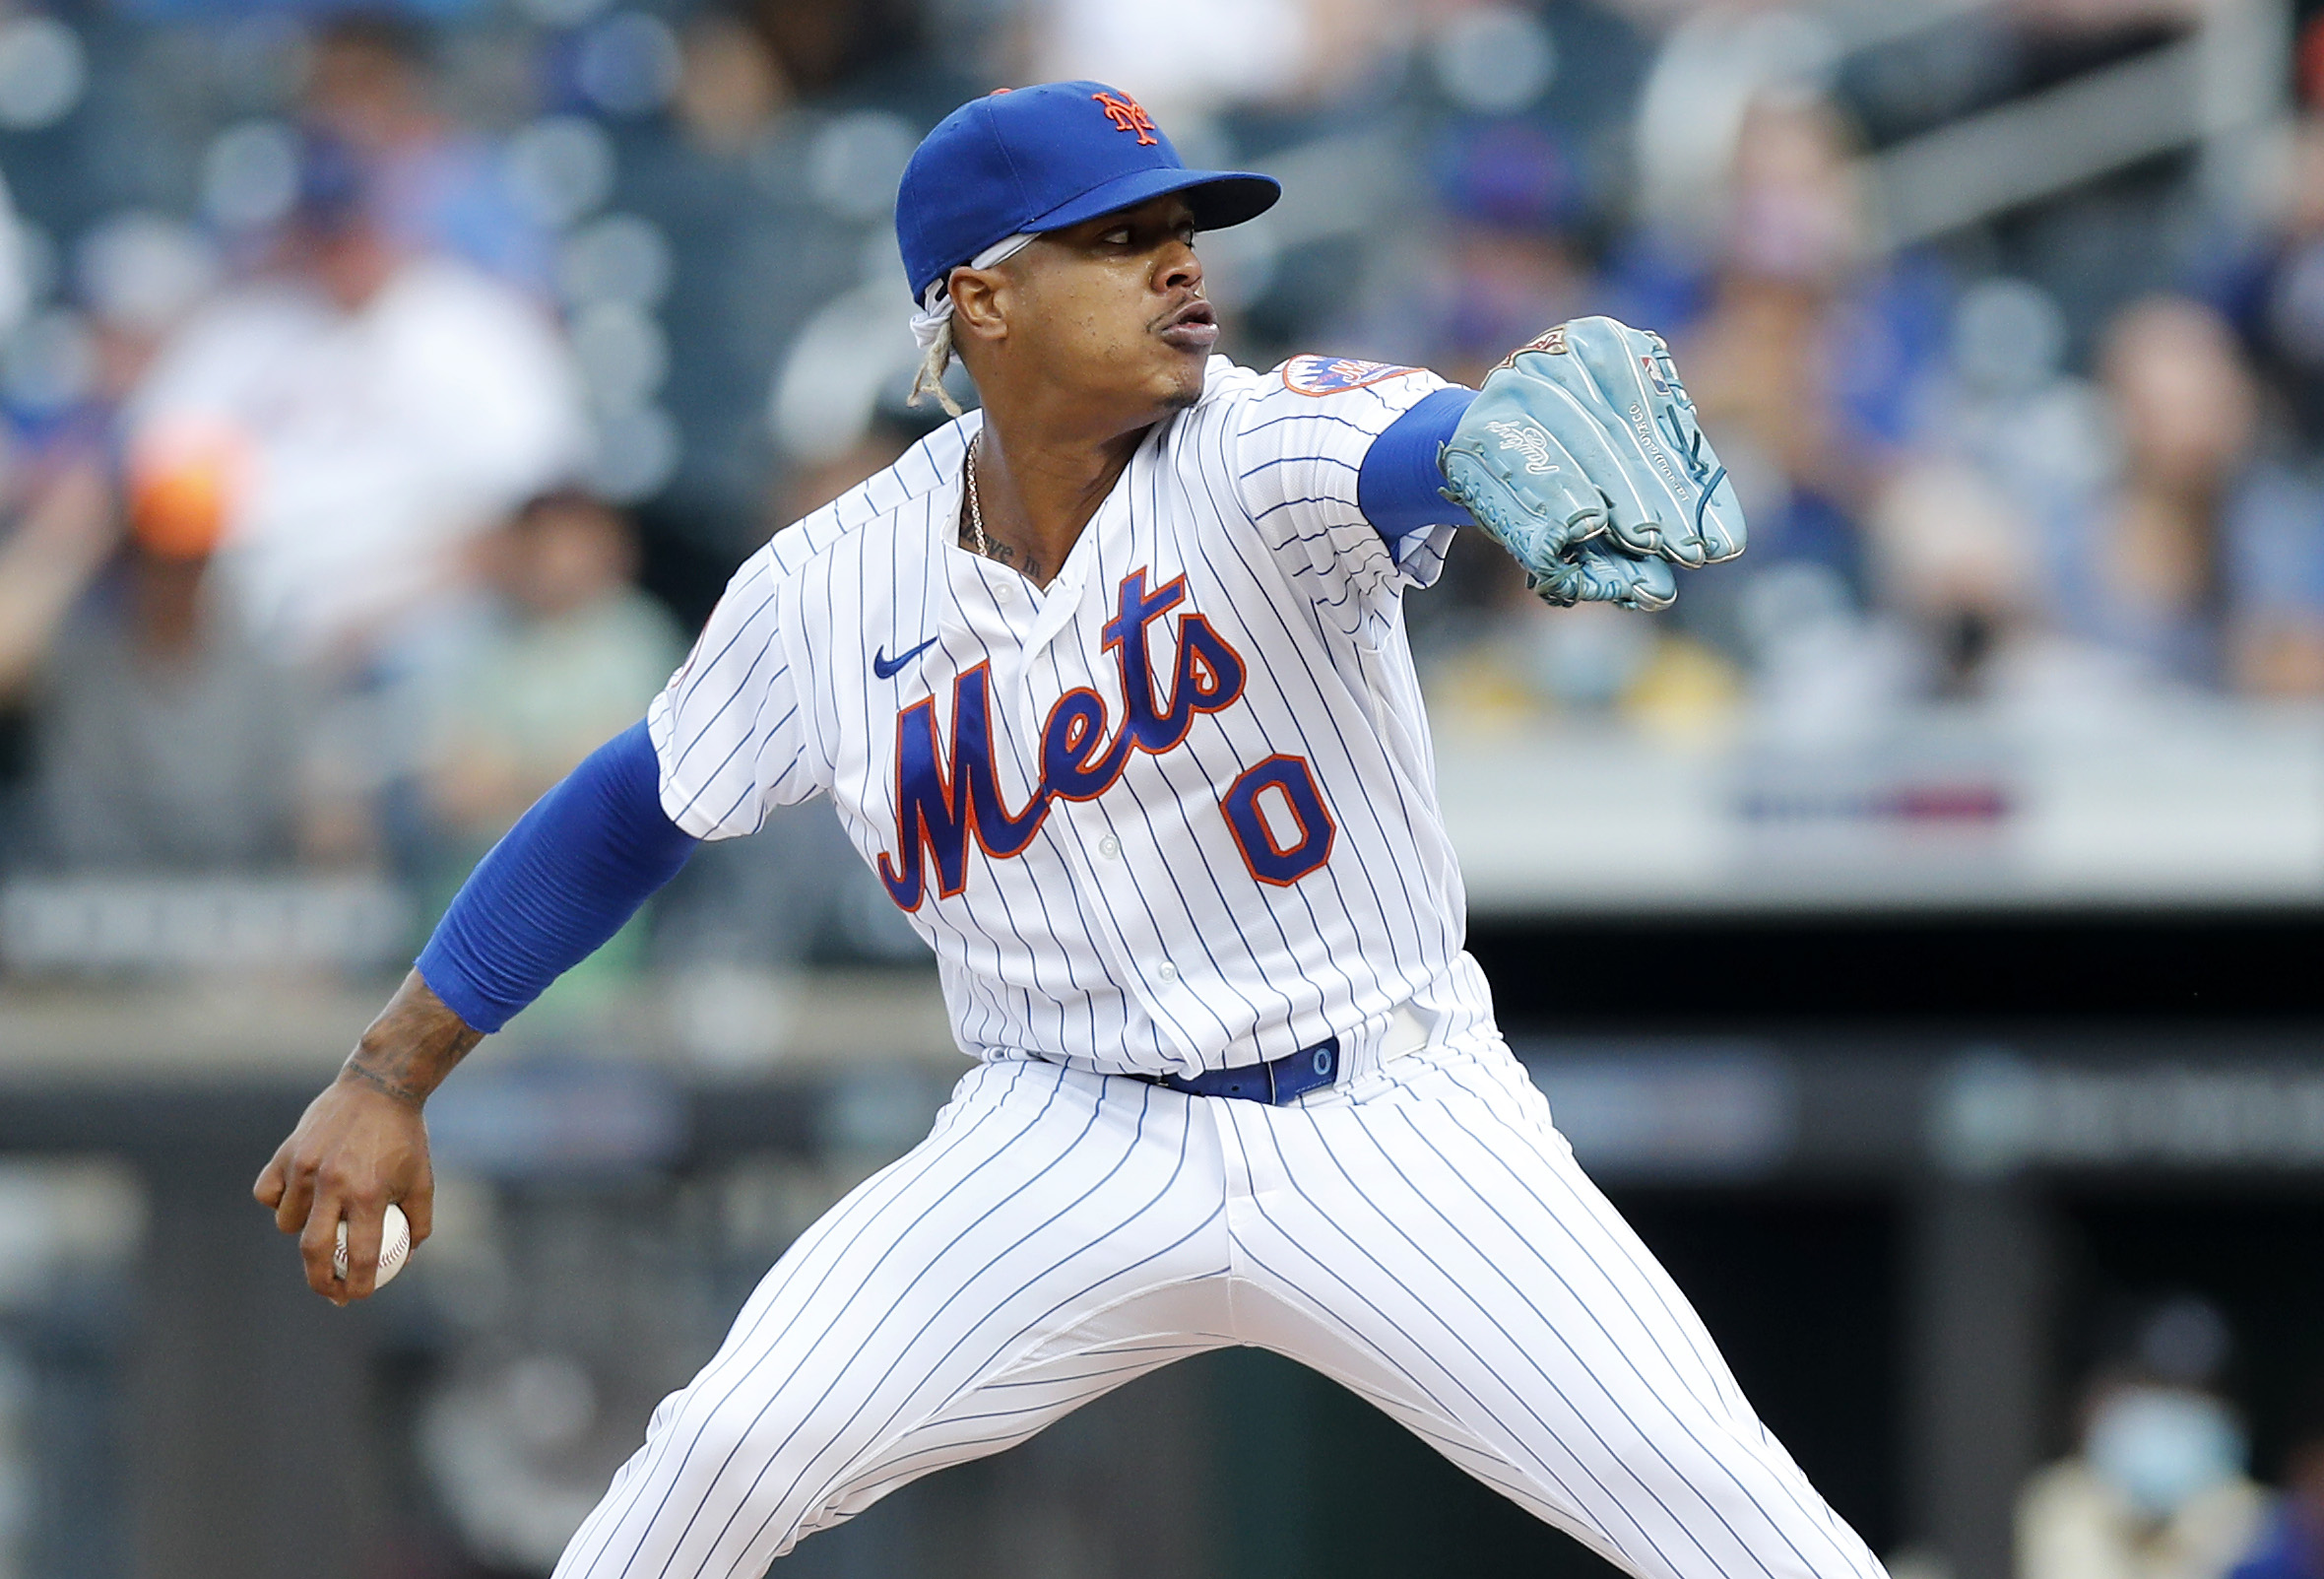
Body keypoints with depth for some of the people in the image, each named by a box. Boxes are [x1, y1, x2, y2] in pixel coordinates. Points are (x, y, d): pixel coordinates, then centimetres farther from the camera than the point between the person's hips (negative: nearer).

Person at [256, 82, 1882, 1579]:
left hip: (1389, 1129, -2)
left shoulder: (1263, 453, -14)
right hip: (1074, 1145, 2)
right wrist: (389, 1077, 9)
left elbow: (1427, 449, -38)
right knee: (734, 1447, -12)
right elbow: (631, 811, 10)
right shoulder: (834, 587, -4)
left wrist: (1540, 436, -63)